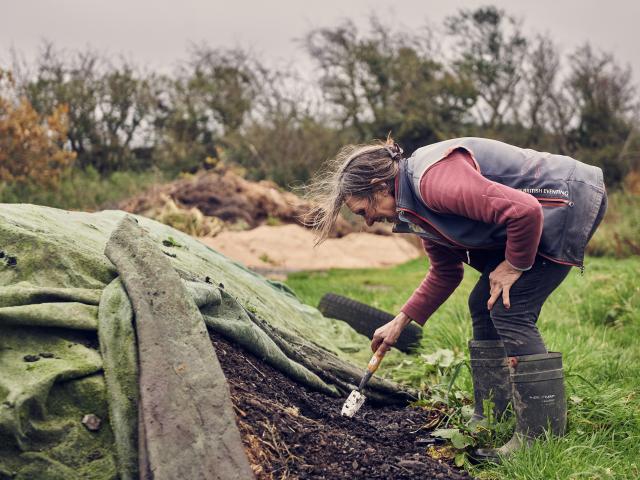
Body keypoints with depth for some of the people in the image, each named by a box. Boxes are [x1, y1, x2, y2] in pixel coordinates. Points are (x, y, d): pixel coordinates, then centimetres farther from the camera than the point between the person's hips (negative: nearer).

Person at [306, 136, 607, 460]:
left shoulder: (435, 180, -28)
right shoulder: (419, 205, 6)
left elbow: (525, 211, -33)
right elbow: (445, 273, 17)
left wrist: (515, 265, -17)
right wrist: (400, 322, 13)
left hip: (573, 200, -10)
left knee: (510, 310, -14)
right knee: (484, 305, 11)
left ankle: (543, 435, -7)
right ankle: (489, 419, 18)